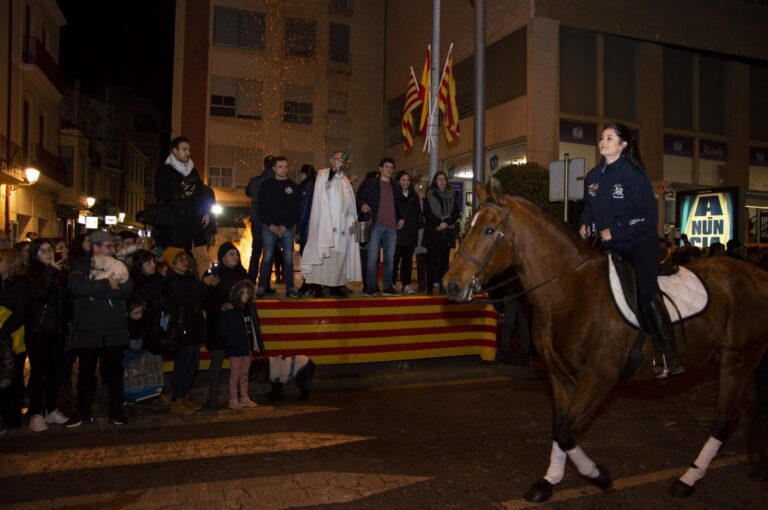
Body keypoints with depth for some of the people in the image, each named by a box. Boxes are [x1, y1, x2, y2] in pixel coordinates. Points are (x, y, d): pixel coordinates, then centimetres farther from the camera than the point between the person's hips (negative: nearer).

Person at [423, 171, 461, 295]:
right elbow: (427, 213, -2)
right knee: (432, 259, -4)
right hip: (432, 232, -2)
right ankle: (430, 287, -3)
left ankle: (443, 285, 6)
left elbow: (456, 213, 7)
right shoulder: (429, 195, 5)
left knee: (444, 259, 2)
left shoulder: (452, 195, 12)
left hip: (447, 232, 2)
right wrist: (439, 223, -13)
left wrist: (446, 223, -9)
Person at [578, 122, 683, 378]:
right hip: (609, 245, 7)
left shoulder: (634, 175, -11)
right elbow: (589, 208, 19)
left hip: (639, 242, -6)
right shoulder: (593, 176, 7)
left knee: (645, 293, -17)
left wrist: (615, 231, -19)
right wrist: (584, 224, -3)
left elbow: (649, 215, -14)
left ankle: (670, 356, -9)